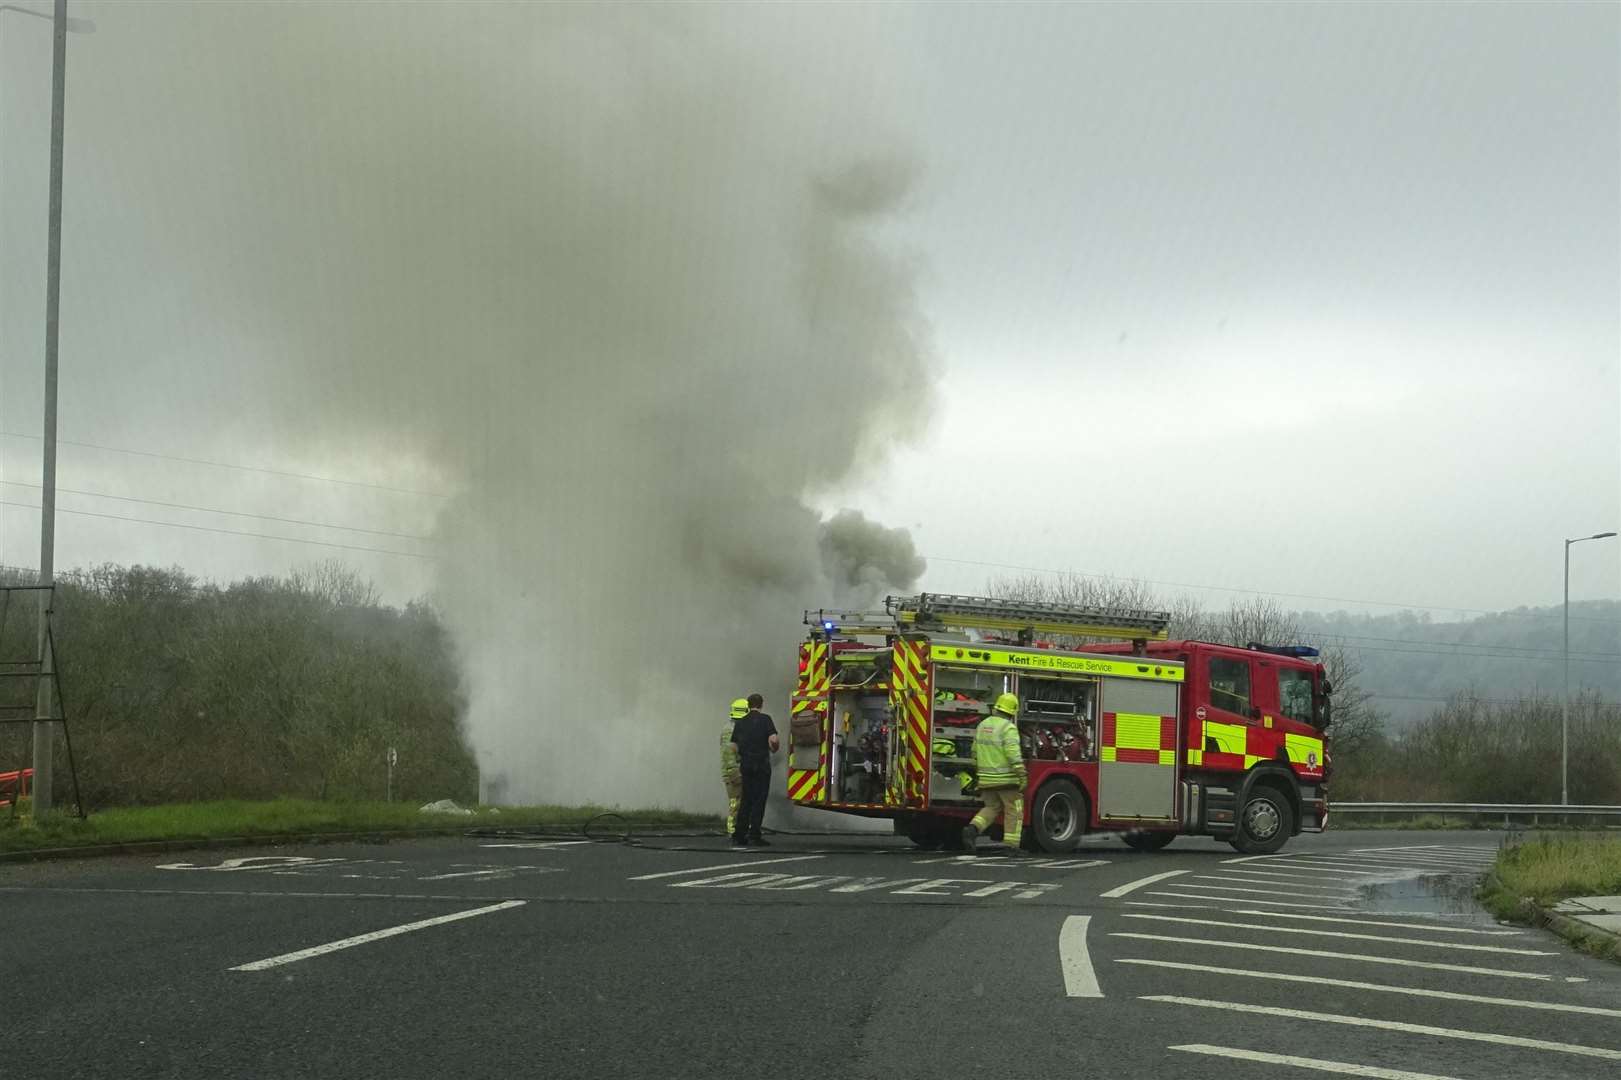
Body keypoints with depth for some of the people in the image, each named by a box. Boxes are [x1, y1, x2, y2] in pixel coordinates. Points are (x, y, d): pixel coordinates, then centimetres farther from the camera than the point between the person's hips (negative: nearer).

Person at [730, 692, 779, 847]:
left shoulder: (740, 722, 11)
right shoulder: (765, 719, -4)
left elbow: (734, 746, 11)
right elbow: (773, 740, -15)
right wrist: (773, 749, 5)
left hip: (745, 764, 5)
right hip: (761, 763, -5)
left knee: (746, 800, 11)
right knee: (759, 800, -2)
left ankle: (739, 835, 6)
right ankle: (754, 835, -7)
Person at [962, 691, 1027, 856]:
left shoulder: (983, 725, 10)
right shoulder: (1008, 728, -13)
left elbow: (975, 753, 19)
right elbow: (1014, 754, -23)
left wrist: (979, 771, 30)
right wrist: (1022, 775, -21)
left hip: (986, 779, 7)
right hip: (1006, 779, -7)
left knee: (991, 808, 18)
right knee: (1014, 811, 4)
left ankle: (972, 829, -5)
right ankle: (1012, 846, 2)